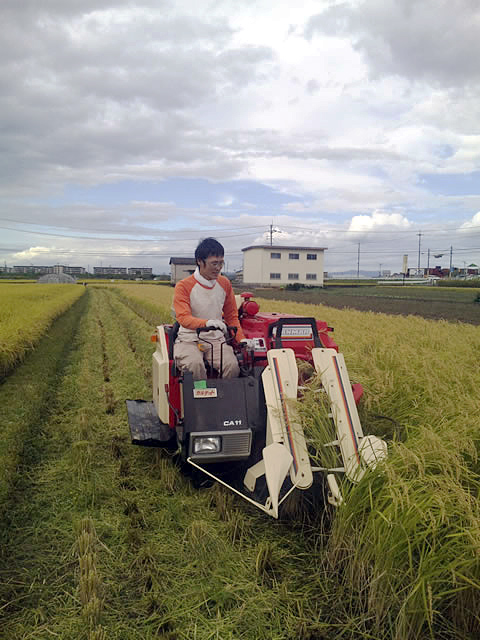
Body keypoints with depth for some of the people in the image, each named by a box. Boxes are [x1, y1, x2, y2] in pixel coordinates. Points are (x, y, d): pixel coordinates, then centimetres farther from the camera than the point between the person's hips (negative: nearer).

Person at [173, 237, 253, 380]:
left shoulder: (225, 284, 9)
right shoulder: (183, 286, -5)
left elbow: (232, 316, 17)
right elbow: (183, 317, -19)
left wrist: (241, 338, 0)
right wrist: (207, 323, -38)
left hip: (216, 338, 3)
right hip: (189, 339, -3)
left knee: (232, 366, -26)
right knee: (195, 365, -34)